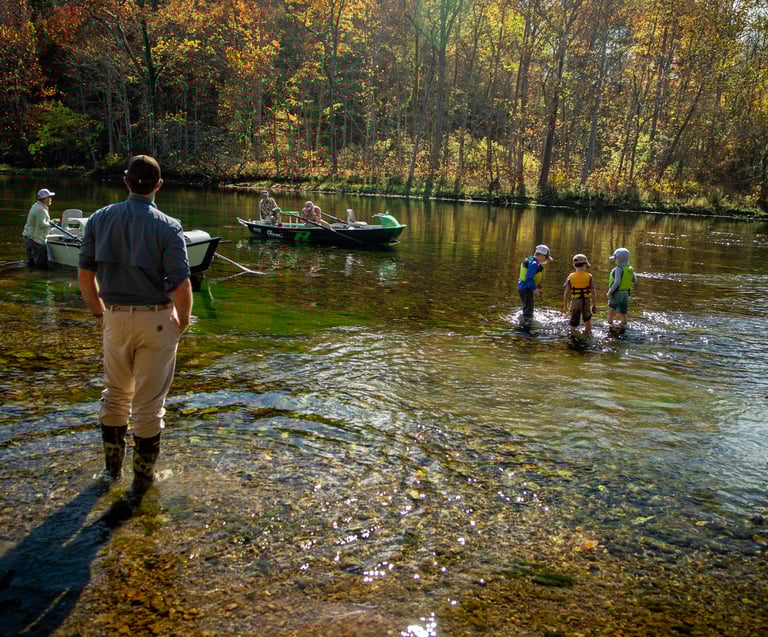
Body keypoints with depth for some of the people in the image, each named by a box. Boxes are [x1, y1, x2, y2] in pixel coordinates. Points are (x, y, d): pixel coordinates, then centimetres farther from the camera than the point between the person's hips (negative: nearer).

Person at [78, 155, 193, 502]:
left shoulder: (99, 219, 0)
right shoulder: (168, 227, -13)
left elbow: (85, 274, 2)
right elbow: (181, 285, -17)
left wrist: (99, 311, 16)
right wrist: (183, 321, -1)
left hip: (115, 317, 4)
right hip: (157, 319, -3)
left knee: (115, 394, 22)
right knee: (149, 402, 7)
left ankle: (112, 466, 35)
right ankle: (142, 479, 17)